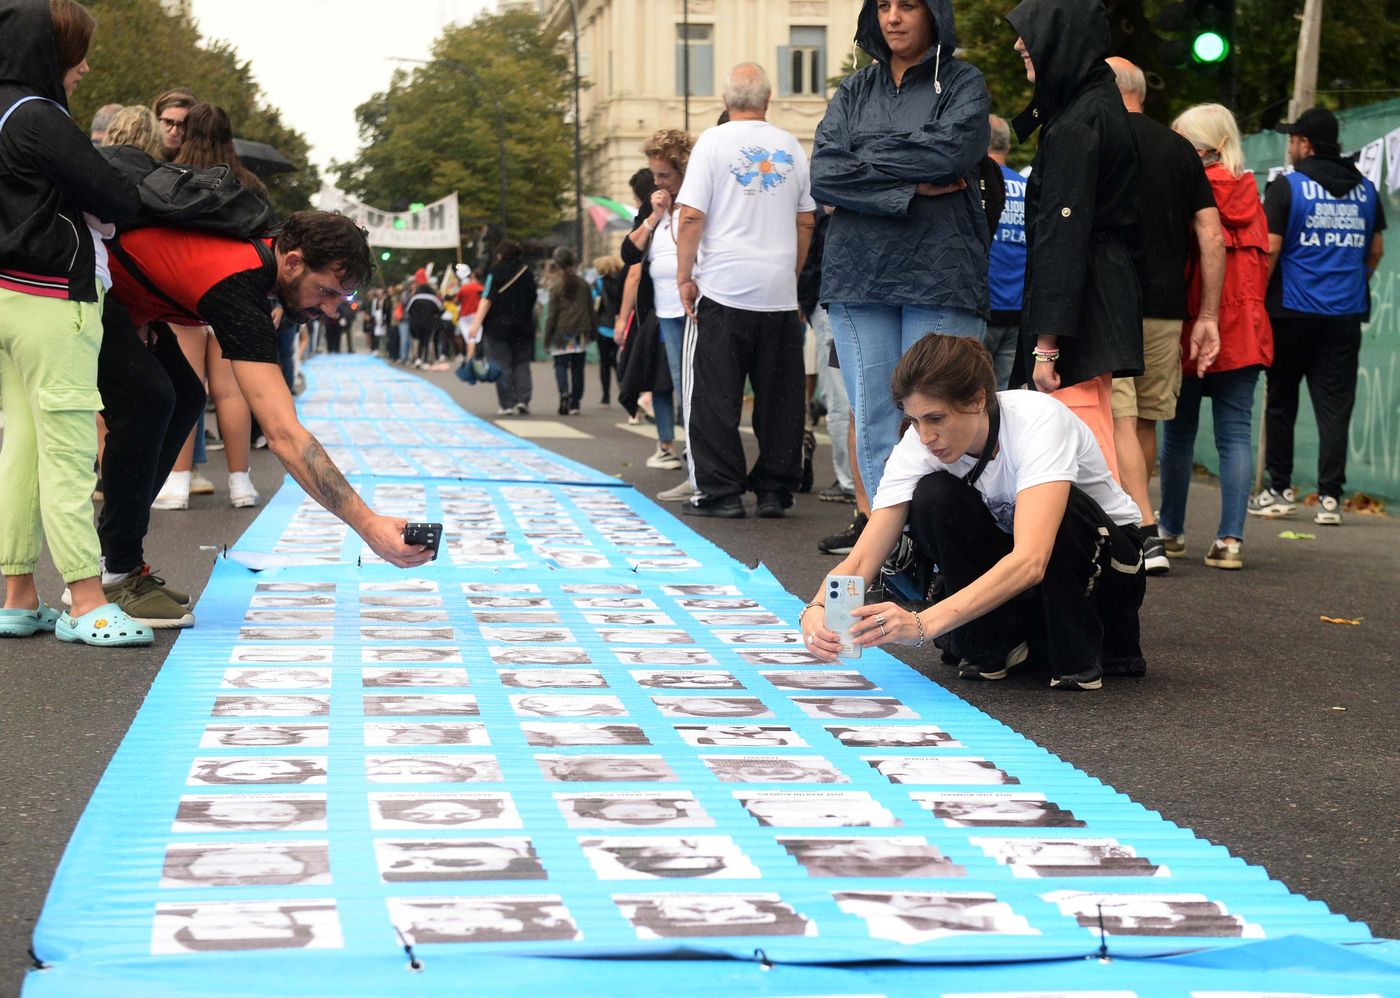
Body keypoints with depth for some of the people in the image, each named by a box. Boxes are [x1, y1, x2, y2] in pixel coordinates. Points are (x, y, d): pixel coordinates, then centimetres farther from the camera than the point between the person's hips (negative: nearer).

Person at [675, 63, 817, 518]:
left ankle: (720, 491, 1)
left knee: (715, 396, 2)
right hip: (780, 292, 3)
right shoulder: (790, 147, 8)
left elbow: (691, 216, -8)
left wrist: (684, 276, -3)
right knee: (779, 396, 7)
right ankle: (774, 489, 10)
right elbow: (807, 221, 12)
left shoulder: (714, 142, -3)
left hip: (723, 289, -3)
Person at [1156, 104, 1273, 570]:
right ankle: (1229, 539, -5)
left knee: (1178, 431, 9)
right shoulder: (1249, 195, 7)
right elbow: (1261, 261, 14)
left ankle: (1172, 531, 18)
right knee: (1235, 433, 2)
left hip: (1190, 331, -4)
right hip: (1244, 330, 4)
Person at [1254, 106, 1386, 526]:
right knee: (1335, 406, 2)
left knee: (1280, 402, 9)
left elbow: (1270, 248, -11)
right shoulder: (1366, 190, 9)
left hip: (1294, 313, -3)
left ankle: (1279, 491, 13)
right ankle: (1330, 496, -1)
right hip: (1347, 313, 3)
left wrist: (1258, 298, -2)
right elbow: (1376, 250, 16)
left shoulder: (1287, 186, -6)